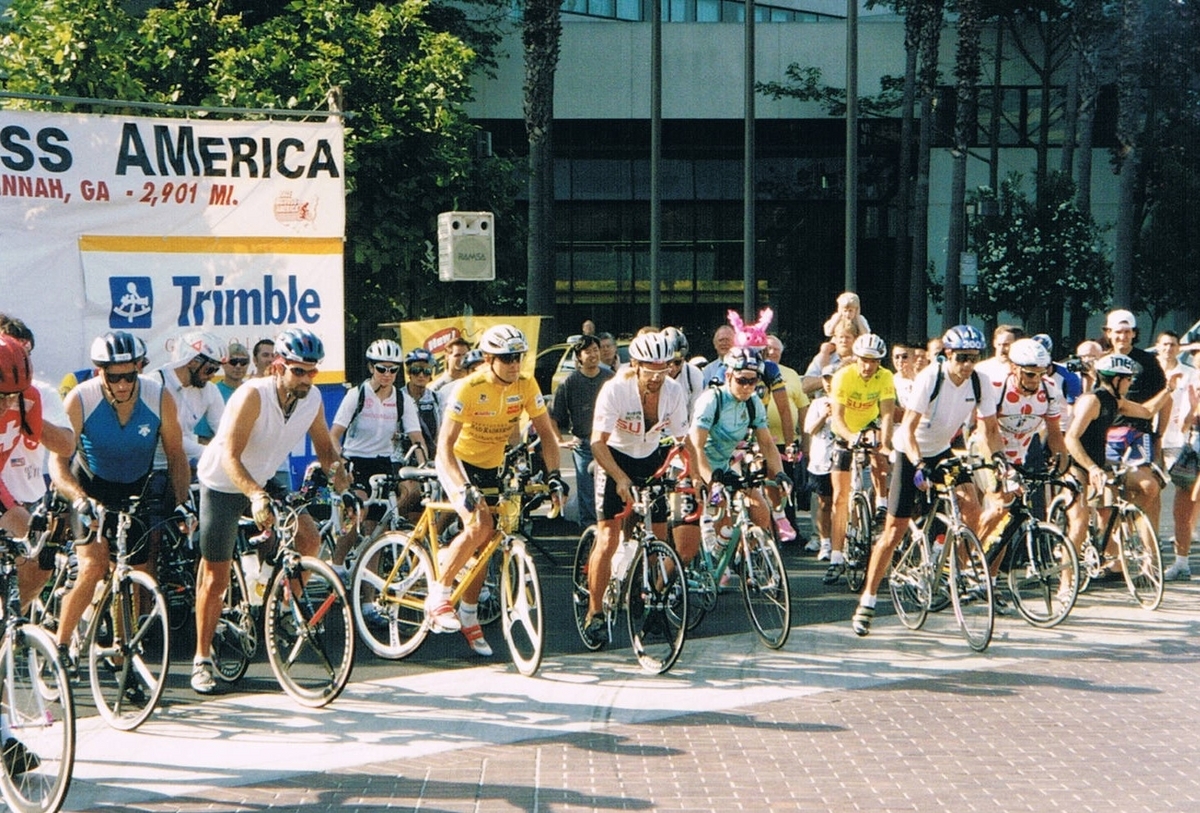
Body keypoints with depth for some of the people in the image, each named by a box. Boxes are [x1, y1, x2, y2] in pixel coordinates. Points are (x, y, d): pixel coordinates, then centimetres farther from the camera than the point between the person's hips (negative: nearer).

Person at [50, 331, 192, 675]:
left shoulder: (159, 398, -20)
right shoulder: (80, 400, -25)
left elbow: (175, 454, -8)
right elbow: (58, 462, -26)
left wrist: (183, 499, -21)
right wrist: (80, 500, -43)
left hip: (138, 489, 2)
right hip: (92, 486, -2)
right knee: (94, 566, -19)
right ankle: (61, 644, -3)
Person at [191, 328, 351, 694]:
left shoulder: (312, 401, -11)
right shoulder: (253, 395, -28)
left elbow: (324, 446, 3)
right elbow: (230, 457, -33)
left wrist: (338, 475, -19)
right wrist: (256, 496, -48)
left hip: (265, 484, 5)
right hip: (222, 485, -5)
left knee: (309, 537, -18)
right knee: (216, 578, -2)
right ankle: (202, 659, 11)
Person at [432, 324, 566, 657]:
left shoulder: (526, 386, -13)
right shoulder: (470, 387, -26)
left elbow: (546, 433, -7)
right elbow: (445, 444, -28)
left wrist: (553, 473, -23)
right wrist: (464, 488, -40)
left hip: (491, 467, 5)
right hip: (459, 462, -5)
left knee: (483, 545, 6)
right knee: (479, 525, -28)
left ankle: (468, 617, 23)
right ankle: (438, 596, -13)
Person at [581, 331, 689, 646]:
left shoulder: (673, 391, -14)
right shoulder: (615, 389, -25)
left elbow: (681, 440, -6)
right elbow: (598, 443, -25)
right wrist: (621, 479, -37)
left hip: (651, 461, 4)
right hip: (615, 460, -4)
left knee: (659, 540, 0)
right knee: (607, 541, -13)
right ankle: (594, 614, -3)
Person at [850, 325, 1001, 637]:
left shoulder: (980, 383, -12)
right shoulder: (930, 378, -25)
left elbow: (990, 429, -4)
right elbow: (909, 428, -28)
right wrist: (919, 466, -41)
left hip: (942, 451, 4)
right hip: (911, 453, -4)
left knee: (971, 508, -18)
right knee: (895, 530, -7)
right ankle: (867, 601, 0)